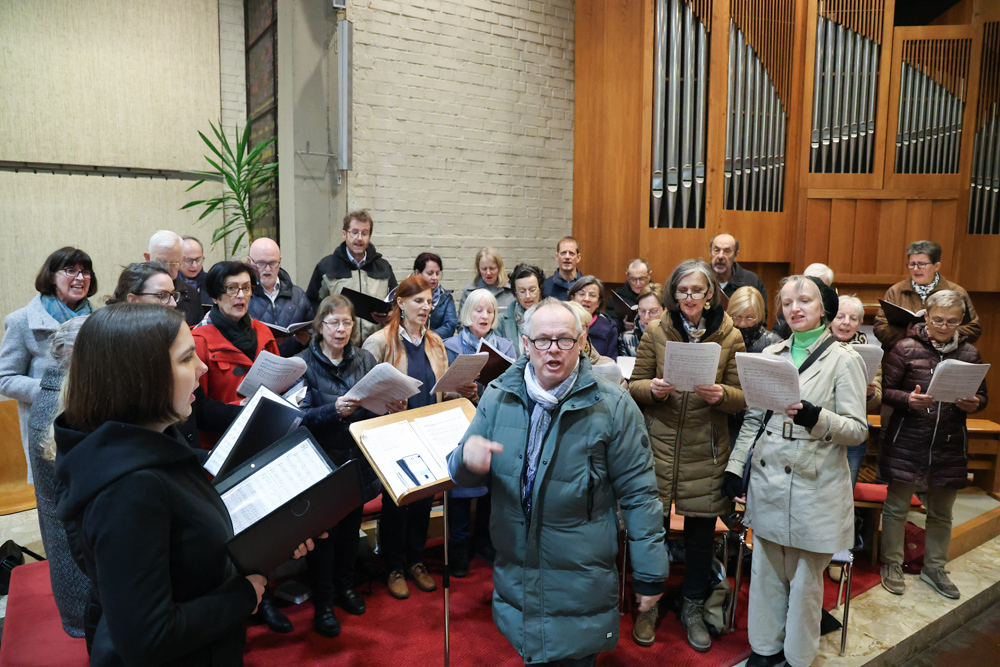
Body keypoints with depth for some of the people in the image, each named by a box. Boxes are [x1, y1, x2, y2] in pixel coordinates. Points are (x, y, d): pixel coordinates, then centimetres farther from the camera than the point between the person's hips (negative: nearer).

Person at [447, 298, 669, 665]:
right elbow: (465, 476, 4)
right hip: (514, 577, 3)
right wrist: (467, 455, -20)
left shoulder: (612, 406, -11)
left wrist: (649, 574, -5)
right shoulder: (498, 397, -2)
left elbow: (639, 492, -7)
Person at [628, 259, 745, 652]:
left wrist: (721, 394, -19)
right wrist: (653, 388, -18)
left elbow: (741, 398, 2)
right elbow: (634, 386, 4)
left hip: (705, 452, 1)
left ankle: (693, 608, 32)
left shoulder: (730, 337, 0)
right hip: (659, 445, 0)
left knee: (701, 530, 10)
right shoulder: (655, 331, 0)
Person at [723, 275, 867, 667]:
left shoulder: (844, 359, -4)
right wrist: (735, 466, 9)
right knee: (766, 572, 14)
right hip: (768, 483, 4)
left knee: (805, 580, 9)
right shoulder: (770, 355, 8)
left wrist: (818, 418, -26)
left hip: (815, 488, -4)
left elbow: (858, 429, -8)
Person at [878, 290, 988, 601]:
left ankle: (934, 568, 34)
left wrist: (973, 404, -10)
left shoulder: (969, 353, 5)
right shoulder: (906, 348, -6)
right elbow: (884, 390, -5)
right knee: (897, 506, 7)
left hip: (950, 444, 3)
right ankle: (892, 565, 24)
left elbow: (982, 396, 12)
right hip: (907, 440, -3)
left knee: (941, 512, 16)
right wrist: (908, 400, -24)